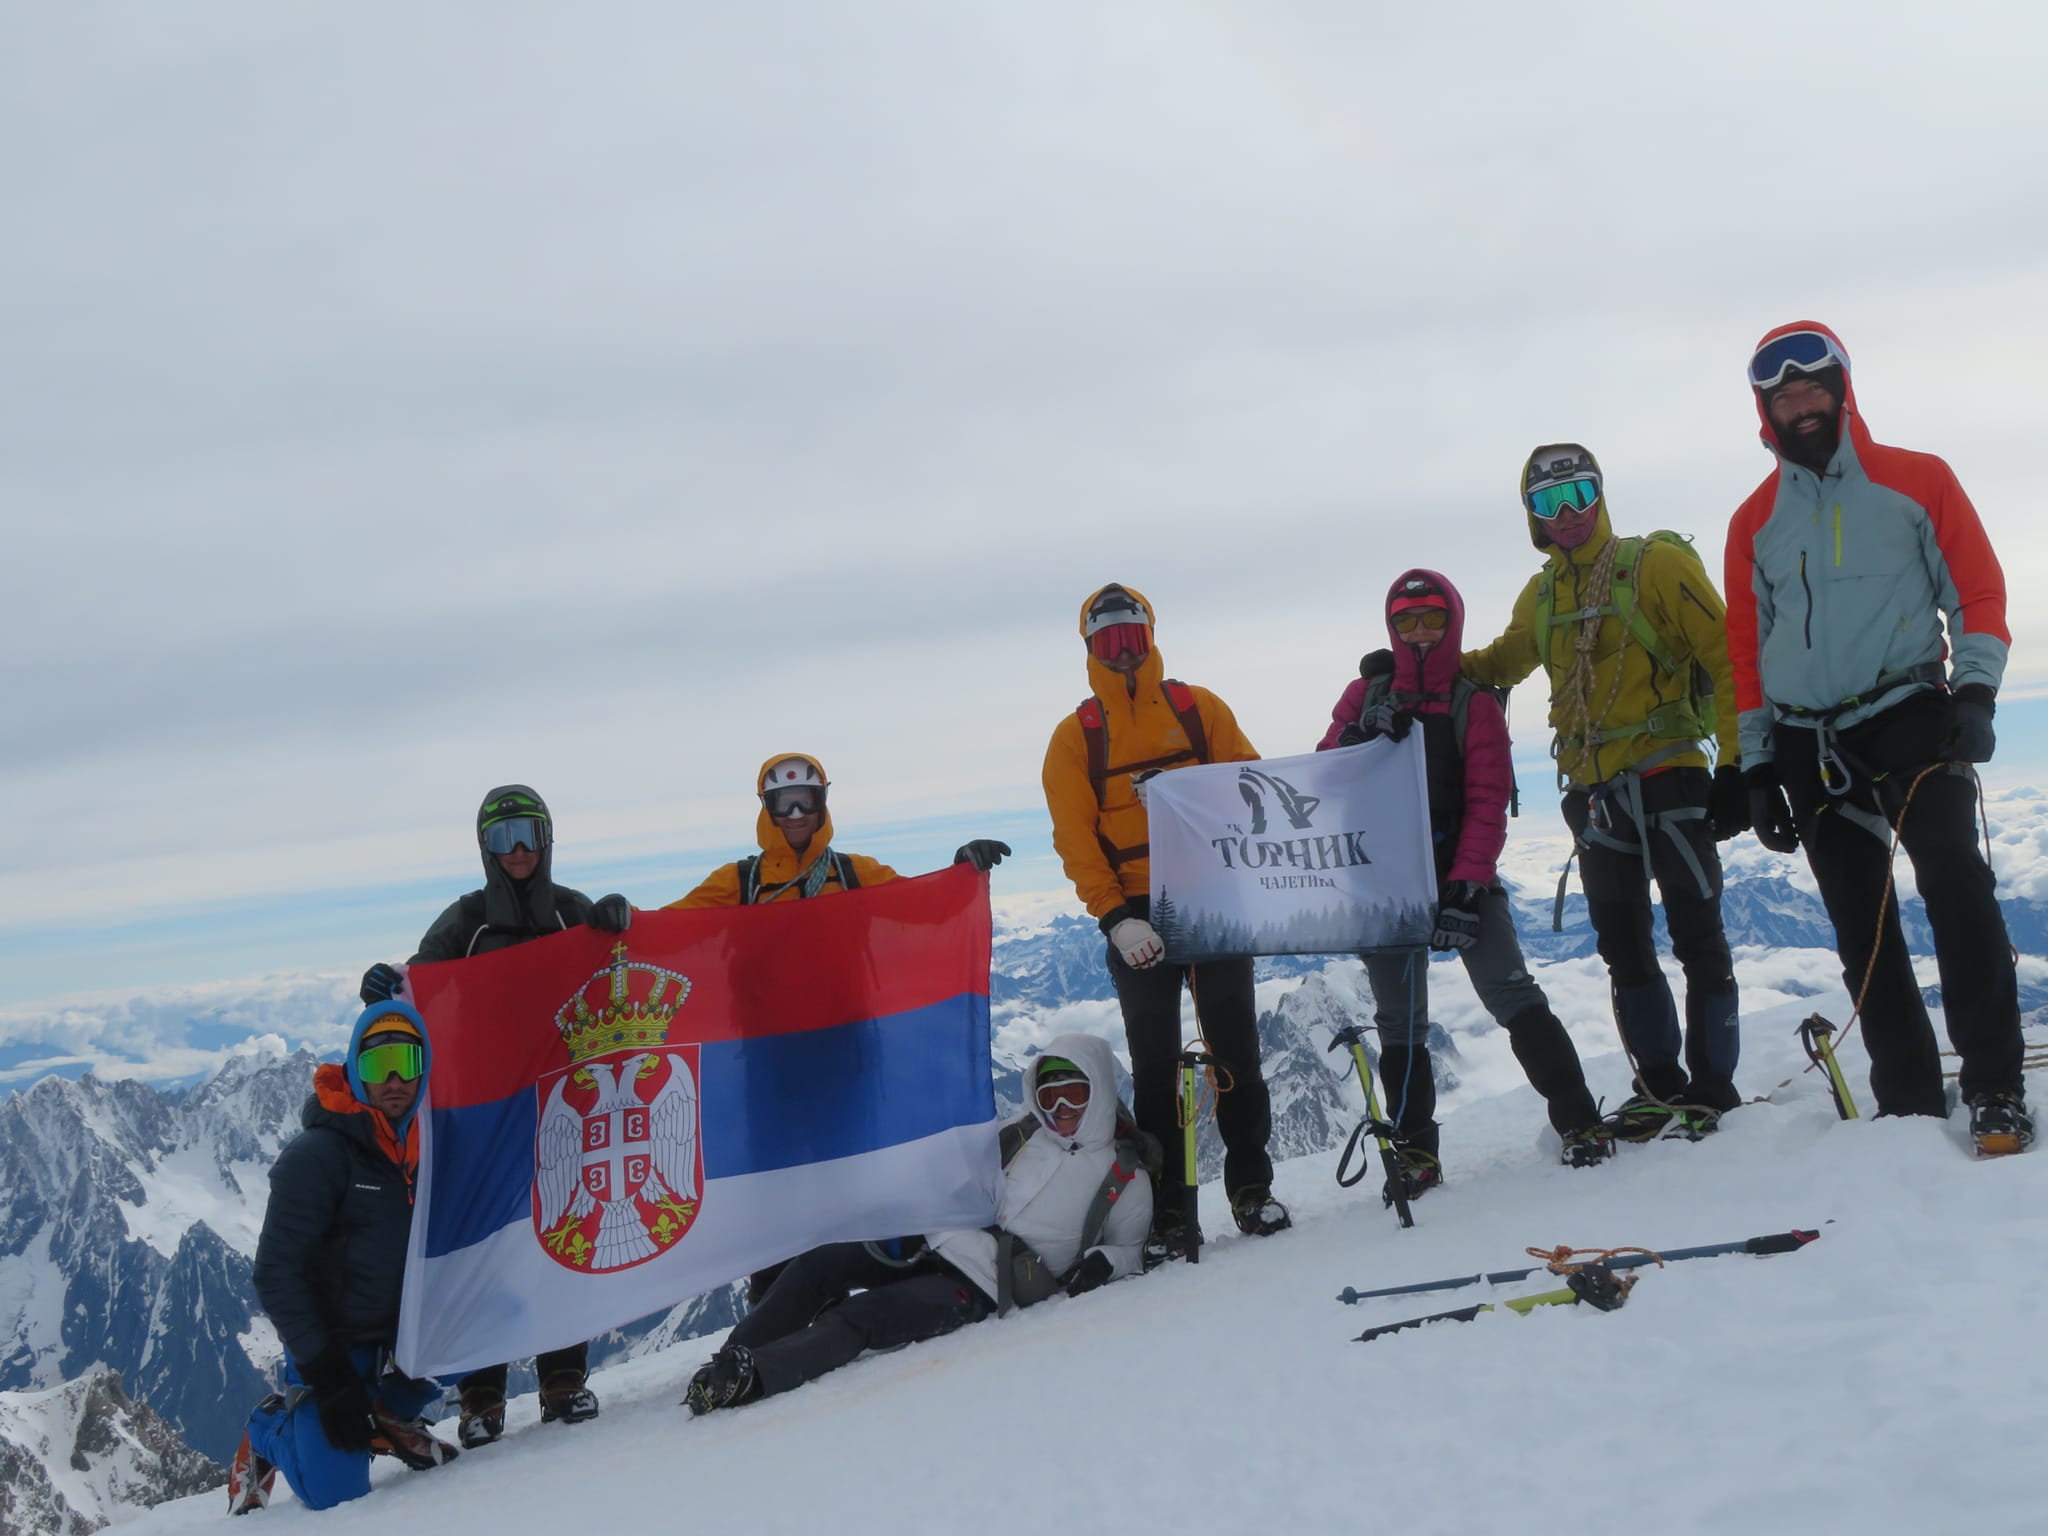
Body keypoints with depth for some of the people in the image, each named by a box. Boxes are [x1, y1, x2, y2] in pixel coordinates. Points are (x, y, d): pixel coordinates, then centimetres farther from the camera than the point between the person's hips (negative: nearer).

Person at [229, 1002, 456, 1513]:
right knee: (336, 1495, -15)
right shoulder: (316, 1155, -16)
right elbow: (276, 1275, -16)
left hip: (403, 1343, 6)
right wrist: (327, 1376, -20)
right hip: (335, 1346, -6)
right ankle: (269, 1430, 16)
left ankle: (387, 1417, 7)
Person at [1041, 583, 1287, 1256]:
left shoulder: (1198, 708, 8)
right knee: (1155, 1063, 2)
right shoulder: (1075, 736, 4)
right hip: (1137, 916, -1)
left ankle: (1251, 1186, 16)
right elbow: (1075, 838, -2)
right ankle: (1167, 1211, 7)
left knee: (1235, 1047, 4)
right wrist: (1115, 919, -13)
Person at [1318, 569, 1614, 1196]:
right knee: (1399, 1022, 4)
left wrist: (1466, 885, -15)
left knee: (1513, 996, -12)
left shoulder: (1474, 701, 4)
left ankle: (1580, 1121, -6)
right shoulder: (1367, 695, 11)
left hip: (1462, 876, -2)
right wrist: (1359, 737, -17)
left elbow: (1488, 800, -4)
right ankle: (1415, 1152, 10)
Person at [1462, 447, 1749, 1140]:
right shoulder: (1539, 596, 12)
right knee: (1624, 949, 10)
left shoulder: (1655, 563, -5)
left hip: (1667, 777, -6)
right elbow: (1501, 662, 29)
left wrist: (1736, 764, -15)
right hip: (1591, 791, 6)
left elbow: (1726, 658, -8)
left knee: (1698, 940, -3)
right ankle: (1662, 1087, 21)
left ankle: (1713, 1088, 7)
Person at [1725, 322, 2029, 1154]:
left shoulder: (1918, 481, 5)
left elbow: (1977, 589, 2)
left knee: (1956, 885, -19)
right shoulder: (1754, 522, 11)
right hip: (1811, 747, 3)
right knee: (1862, 927, 5)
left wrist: (1975, 691, -13)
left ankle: (1995, 1088, -15)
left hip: (1912, 717, -3)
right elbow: (1746, 650, 13)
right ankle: (1910, 1100, 11)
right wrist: (1757, 767, 9)